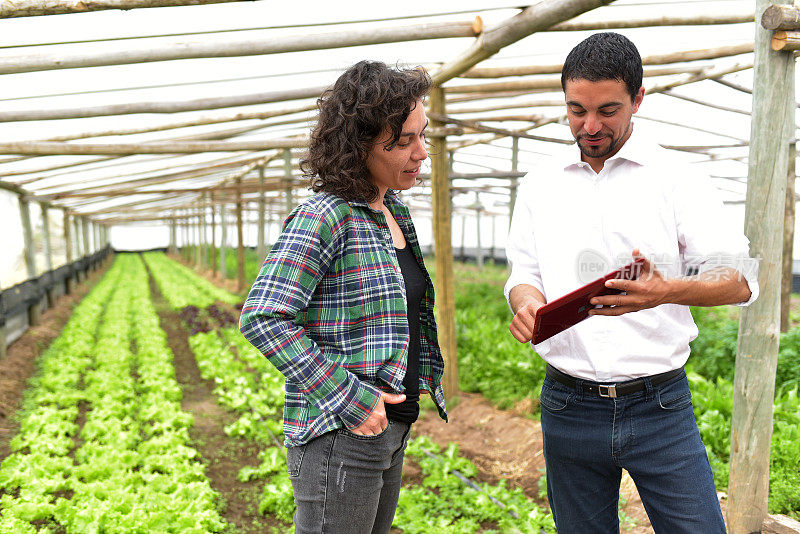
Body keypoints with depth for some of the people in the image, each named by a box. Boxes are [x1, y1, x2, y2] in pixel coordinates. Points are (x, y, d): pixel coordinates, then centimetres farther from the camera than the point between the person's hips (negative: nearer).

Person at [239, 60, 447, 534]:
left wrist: (425, 372, 9)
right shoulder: (324, 217, -18)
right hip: (339, 437, -9)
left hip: (392, 427, 9)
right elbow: (262, 319, -23)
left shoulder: (396, 212, 9)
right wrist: (347, 398, -23)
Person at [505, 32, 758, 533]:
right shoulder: (541, 187, 8)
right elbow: (524, 275, 12)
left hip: (660, 404, -2)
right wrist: (526, 303, -13)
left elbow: (740, 279, -7)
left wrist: (666, 291, -28)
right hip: (568, 408, 3)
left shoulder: (676, 178, -1)